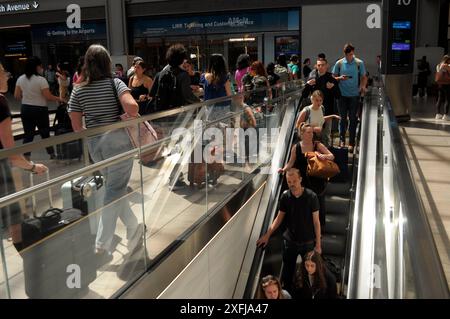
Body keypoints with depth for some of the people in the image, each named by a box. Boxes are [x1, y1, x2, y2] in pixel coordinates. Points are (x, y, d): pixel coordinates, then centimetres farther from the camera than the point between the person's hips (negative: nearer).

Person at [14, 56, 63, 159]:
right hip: (40, 110, -4)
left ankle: (26, 157, 6)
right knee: (45, 133, 10)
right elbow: (48, 97, -16)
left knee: (28, 135, 7)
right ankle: (52, 154, 22)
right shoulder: (41, 80, -14)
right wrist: (59, 99, -1)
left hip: (25, 109, 5)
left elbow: (17, 96, 6)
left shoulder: (20, 79, 3)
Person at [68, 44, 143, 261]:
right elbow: (132, 107, -24)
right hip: (117, 140, -4)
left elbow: (77, 126, 3)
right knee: (115, 190, 3)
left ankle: (133, 228, 32)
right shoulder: (115, 83, -6)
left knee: (113, 186, 20)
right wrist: (131, 116, -3)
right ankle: (102, 245, 3)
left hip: (94, 143, 4)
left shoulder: (78, 91, 4)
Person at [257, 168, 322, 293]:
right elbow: (279, 218, 2)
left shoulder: (311, 197, -14)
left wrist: (318, 244, -7)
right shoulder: (285, 197, -6)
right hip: (290, 241, 2)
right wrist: (267, 235, -4)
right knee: (287, 273, 13)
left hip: (308, 242, -2)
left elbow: (316, 221, -9)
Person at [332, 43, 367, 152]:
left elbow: (364, 77, 3)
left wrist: (363, 86, -17)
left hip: (354, 95, -1)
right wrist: (340, 78, -15)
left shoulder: (359, 63, 0)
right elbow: (333, 77, 6)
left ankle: (351, 143, 10)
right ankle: (342, 140, 17)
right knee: (343, 118, 6)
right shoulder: (339, 63, 2)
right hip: (342, 95, 1)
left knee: (353, 119, 4)